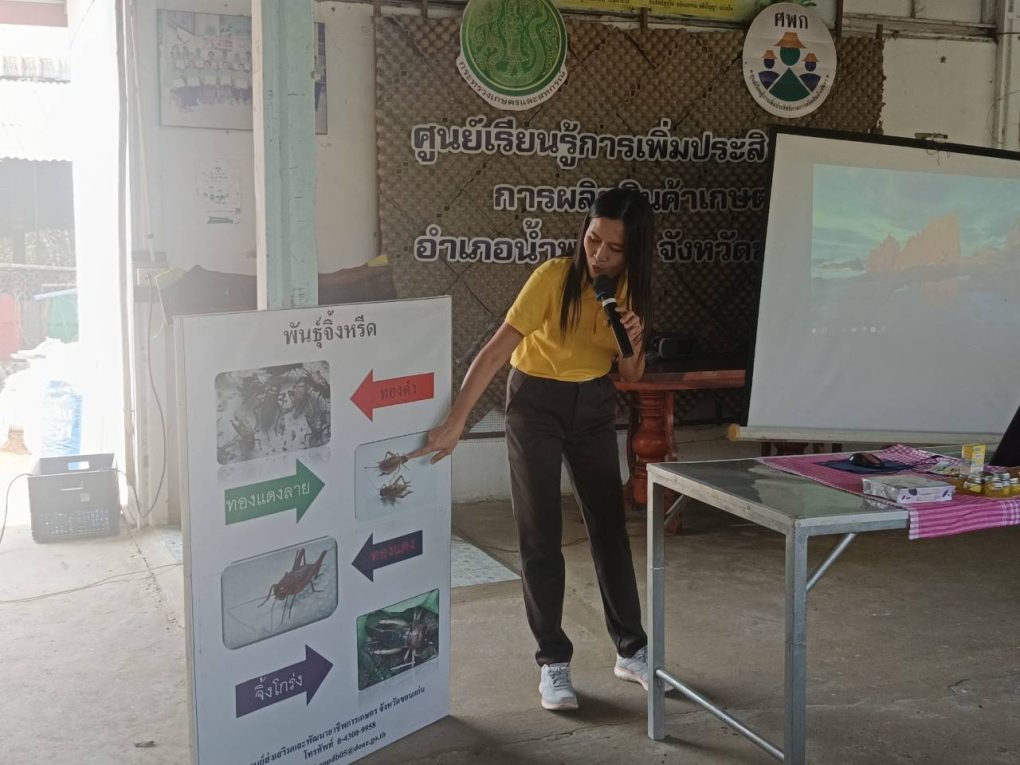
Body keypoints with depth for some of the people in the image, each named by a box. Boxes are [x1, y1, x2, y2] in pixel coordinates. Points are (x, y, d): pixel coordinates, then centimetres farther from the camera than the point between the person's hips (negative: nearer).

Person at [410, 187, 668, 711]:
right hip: (536, 402, -4)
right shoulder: (554, 278, -24)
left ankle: (631, 651, 20)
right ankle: (553, 661, 9)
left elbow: (631, 376, 1)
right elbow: (495, 352, -29)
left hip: (595, 405, 5)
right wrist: (455, 422, -36)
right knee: (540, 534, -3)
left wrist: (634, 342, -21)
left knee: (610, 526, 8)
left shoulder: (630, 288, -7)